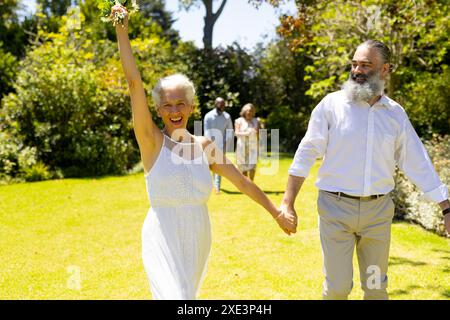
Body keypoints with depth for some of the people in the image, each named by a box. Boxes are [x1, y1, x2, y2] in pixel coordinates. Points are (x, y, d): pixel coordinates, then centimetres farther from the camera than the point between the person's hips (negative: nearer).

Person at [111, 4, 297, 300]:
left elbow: (242, 181, 12)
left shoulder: (205, 145, 5)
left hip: (198, 240, 4)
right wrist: (122, 31, -17)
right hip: (163, 240, -4)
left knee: (187, 295, 18)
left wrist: (276, 212, 14)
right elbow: (134, 82, -14)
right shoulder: (152, 141, -6)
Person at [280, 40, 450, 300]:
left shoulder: (396, 113, 3)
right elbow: (307, 154, -6)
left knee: (376, 288, 15)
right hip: (336, 207, -3)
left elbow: (418, 164, 6)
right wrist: (288, 203, -10)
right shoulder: (332, 104, -5)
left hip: (378, 210, 3)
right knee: (338, 287, 3)